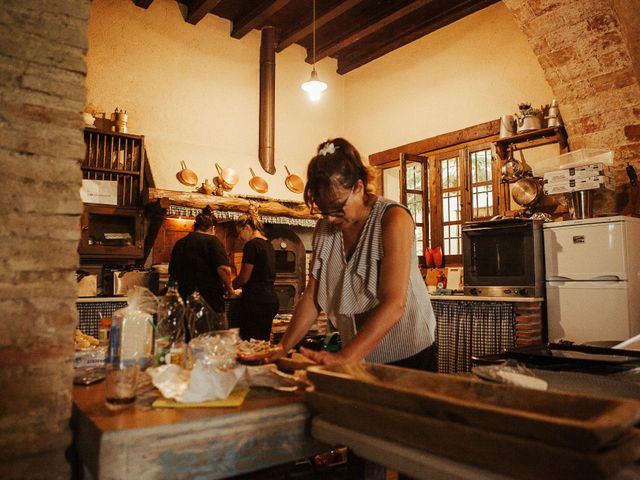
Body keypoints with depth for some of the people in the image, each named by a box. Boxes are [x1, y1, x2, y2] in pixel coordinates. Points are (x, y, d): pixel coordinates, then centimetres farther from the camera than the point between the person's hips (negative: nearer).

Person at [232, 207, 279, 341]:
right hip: (271, 300, 9)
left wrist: (229, 286, 10)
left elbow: (244, 278, -10)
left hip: (255, 301, -9)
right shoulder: (268, 245, 15)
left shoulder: (252, 245, -10)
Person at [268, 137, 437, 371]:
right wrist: (283, 348, -14)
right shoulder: (324, 227, -1)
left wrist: (345, 357, -36)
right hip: (358, 357, 5)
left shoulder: (393, 219, -20)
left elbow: (394, 304, -29)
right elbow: (312, 297, -3)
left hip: (408, 356, -5)